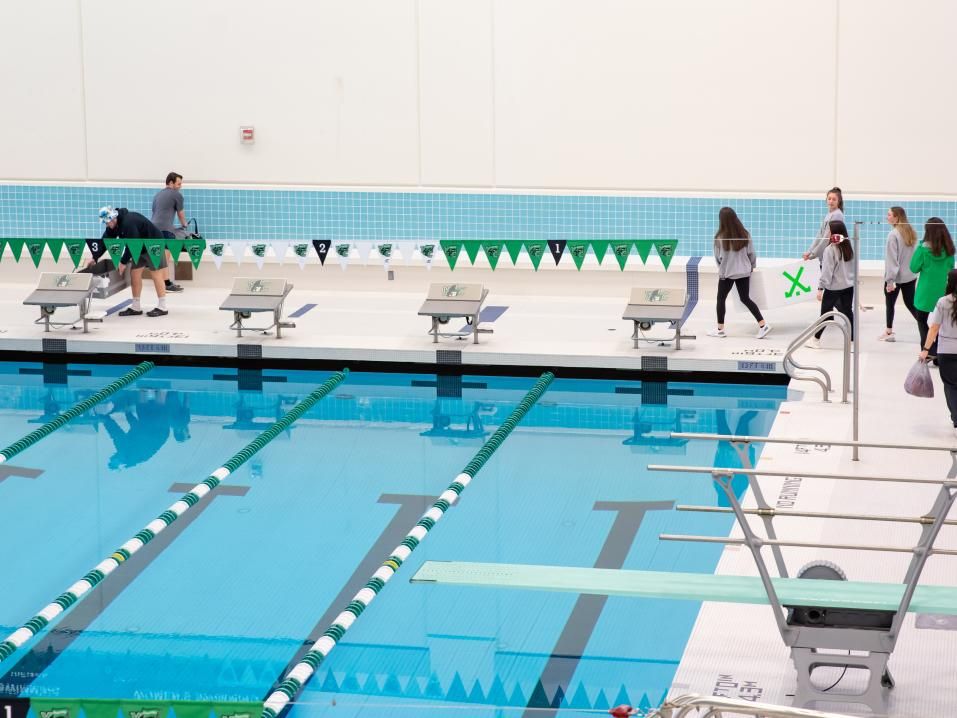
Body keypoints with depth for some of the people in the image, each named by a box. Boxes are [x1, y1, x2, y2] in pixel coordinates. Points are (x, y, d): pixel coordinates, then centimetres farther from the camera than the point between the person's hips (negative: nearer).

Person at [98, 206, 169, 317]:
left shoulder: (129, 222, -30)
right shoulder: (113, 225, -2)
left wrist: (123, 262, -23)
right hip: (140, 247, 9)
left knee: (156, 274, -7)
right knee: (135, 274, 5)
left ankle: (162, 307, -3)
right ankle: (136, 307, 9)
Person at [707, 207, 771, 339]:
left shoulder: (720, 237, -18)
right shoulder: (745, 234, -8)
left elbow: (718, 257, -8)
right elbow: (751, 253, -1)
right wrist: (752, 266, 18)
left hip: (727, 273, -4)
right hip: (744, 272, 4)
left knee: (721, 299, 14)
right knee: (745, 299, 12)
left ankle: (720, 329, 19)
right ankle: (763, 325, 3)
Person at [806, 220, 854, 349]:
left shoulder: (830, 250, -15)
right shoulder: (849, 248, 4)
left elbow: (827, 271, -17)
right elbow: (853, 268, 10)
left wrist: (820, 288, -14)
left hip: (833, 287, -5)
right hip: (849, 286, 6)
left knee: (825, 313, 6)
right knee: (848, 312, 9)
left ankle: (816, 339, 17)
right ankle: (852, 339, 6)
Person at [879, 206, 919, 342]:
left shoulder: (893, 235, -19)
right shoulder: (911, 233, 3)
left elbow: (891, 259, -18)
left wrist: (890, 280, -15)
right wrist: (912, 269, 16)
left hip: (895, 277, -6)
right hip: (911, 276, 6)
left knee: (890, 304, 11)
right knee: (911, 304, 13)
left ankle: (889, 332, 20)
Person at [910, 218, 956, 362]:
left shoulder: (924, 249, -15)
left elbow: (914, 268, -7)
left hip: (926, 292, -3)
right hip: (943, 291, 3)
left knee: (921, 320, 12)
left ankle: (930, 352, -3)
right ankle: (938, 354, 14)